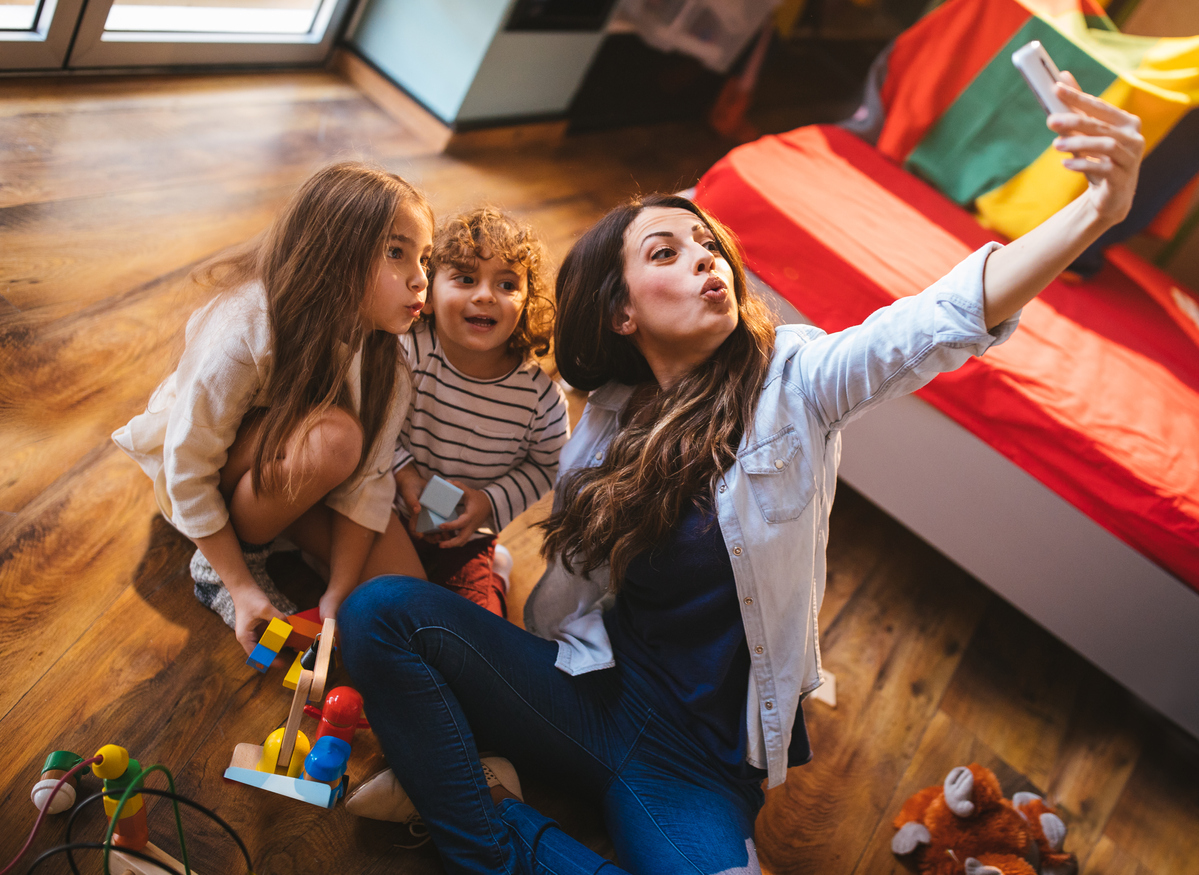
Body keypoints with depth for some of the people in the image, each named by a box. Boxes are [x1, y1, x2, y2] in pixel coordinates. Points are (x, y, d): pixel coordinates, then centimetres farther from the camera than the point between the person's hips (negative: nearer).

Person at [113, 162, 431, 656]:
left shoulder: (388, 347, -19)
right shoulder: (237, 338, -34)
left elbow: (367, 477, -18)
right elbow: (189, 475, -26)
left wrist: (339, 593, -22)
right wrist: (240, 586, -21)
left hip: (300, 477, 5)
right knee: (332, 436, -37)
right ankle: (219, 565, -12)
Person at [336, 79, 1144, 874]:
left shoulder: (793, 379, -8)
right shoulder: (611, 417, 3)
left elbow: (942, 319, -25)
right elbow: (572, 585, 7)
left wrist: (1096, 211, -39)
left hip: (701, 762, -2)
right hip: (591, 696, 3)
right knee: (382, 610, -17)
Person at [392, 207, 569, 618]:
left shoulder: (540, 394, -14)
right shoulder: (407, 353, -18)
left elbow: (547, 465, 0)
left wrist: (491, 501, -11)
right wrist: (404, 472, -16)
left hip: (465, 538, 0)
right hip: (391, 514, 0)